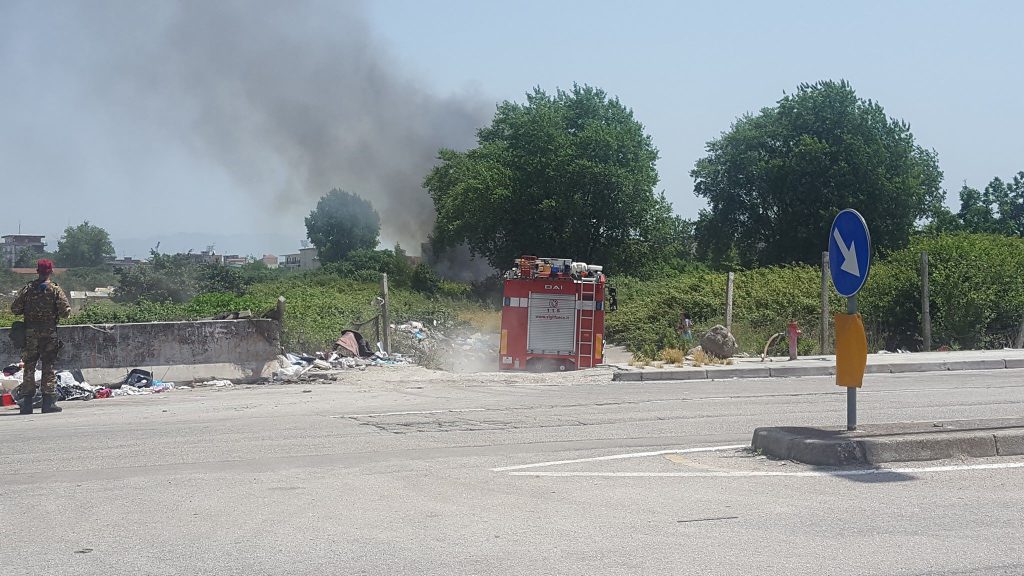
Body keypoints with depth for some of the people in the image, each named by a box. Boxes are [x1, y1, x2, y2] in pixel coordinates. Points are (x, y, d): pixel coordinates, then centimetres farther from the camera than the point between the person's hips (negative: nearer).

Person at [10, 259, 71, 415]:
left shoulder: (28, 289, 2)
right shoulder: (55, 289, -5)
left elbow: (15, 308, 0)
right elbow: (65, 311, -10)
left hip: (30, 332, 2)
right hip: (49, 332, -2)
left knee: (29, 367, 9)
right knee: (49, 367, 3)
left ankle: (26, 402, 7)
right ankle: (49, 401, 0)